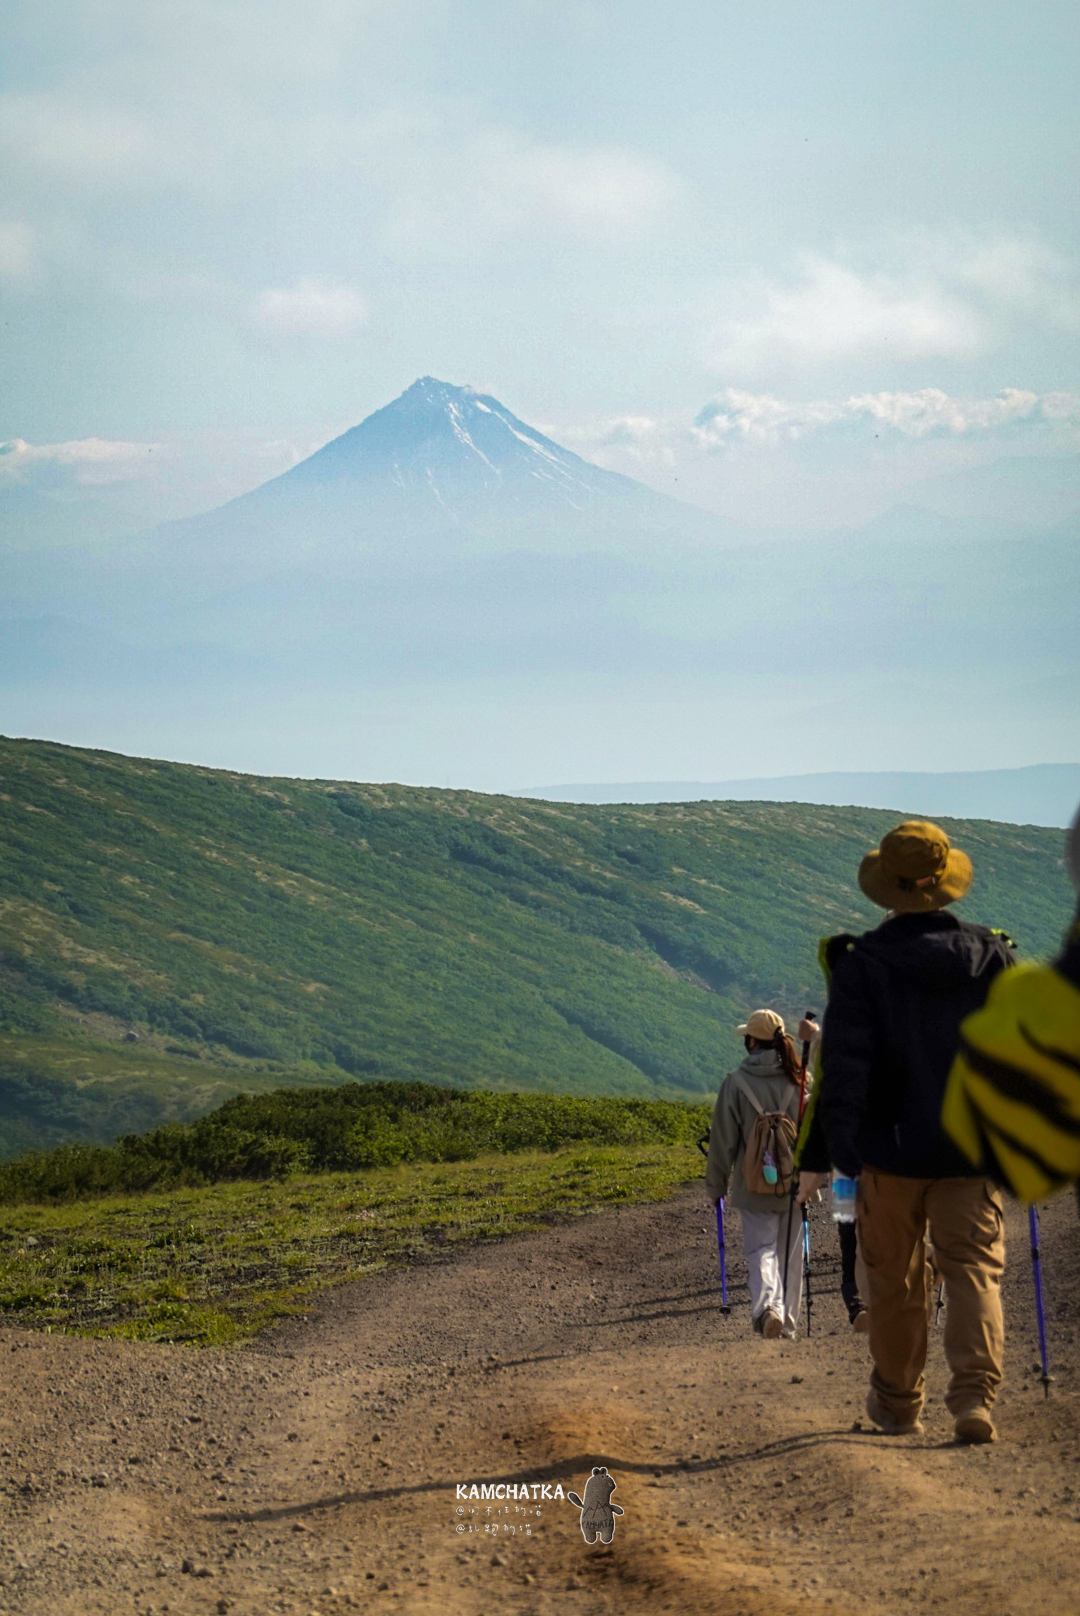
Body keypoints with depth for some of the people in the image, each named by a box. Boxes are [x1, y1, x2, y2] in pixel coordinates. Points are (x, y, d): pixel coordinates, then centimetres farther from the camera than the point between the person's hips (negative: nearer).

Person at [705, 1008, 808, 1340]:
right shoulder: (799, 1080, -1)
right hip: (795, 1184, 2)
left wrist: (715, 1185, 6)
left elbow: (723, 1140, -4)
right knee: (790, 1253, 13)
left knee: (761, 1249, -1)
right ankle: (789, 1322, 19)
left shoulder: (736, 1083, -8)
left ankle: (767, 1305, -26)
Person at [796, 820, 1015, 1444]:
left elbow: (842, 1066, -12)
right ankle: (975, 1396, -16)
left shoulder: (861, 964, -10)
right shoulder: (994, 958, 0)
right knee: (974, 1268, 3)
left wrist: (819, 1156, -9)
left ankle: (898, 1404, 26)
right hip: (973, 1151, 1)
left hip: (891, 1151, -1)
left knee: (896, 1279, 13)